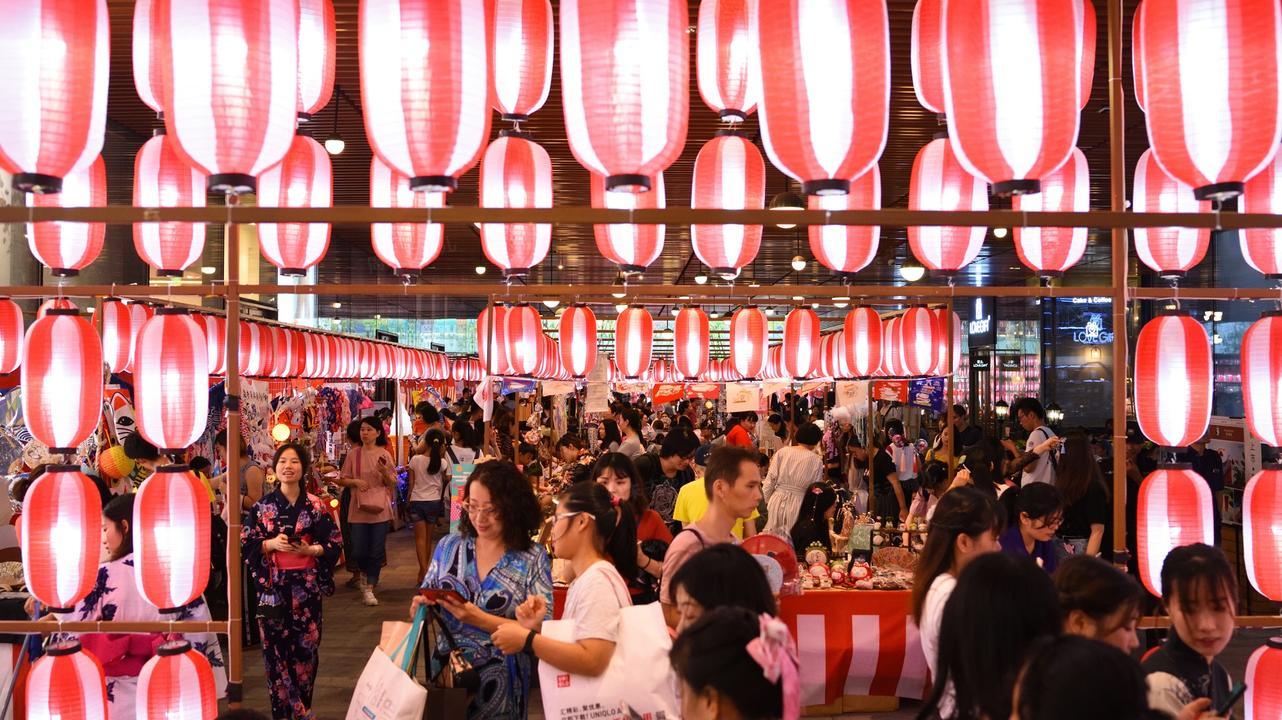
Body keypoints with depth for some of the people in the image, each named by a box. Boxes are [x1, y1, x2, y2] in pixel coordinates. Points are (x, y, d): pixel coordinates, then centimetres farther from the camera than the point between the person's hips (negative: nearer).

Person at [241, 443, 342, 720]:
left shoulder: (316, 506, 1)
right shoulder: (262, 506, 2)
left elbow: (335, 544, 3)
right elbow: (246, 545, 3)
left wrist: (310, 550, -15)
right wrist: (271, 544, -15)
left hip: (306, 585, 0)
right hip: (273, 585, 0)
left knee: (306, 645, 3)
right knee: (276, 647, -1)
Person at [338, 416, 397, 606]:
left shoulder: (384, 454, 1)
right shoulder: (353, 454, 1)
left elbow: (393, 483, 3)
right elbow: (342, 480, 5)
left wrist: (384, 471, -16)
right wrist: (355, 481, -13)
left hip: (380, 509, 0)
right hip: (358, 509, 0)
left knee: (377, 552, 1)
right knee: (359, 551, 3)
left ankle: (369, 589, 12)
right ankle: (365, 574, 34)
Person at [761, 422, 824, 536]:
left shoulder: (782, 452, -2)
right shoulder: (817, 461, -5)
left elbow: (770, 480, -1)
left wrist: (763, 503, 6)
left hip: (777, 500, 2)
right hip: (798, 504, -2)